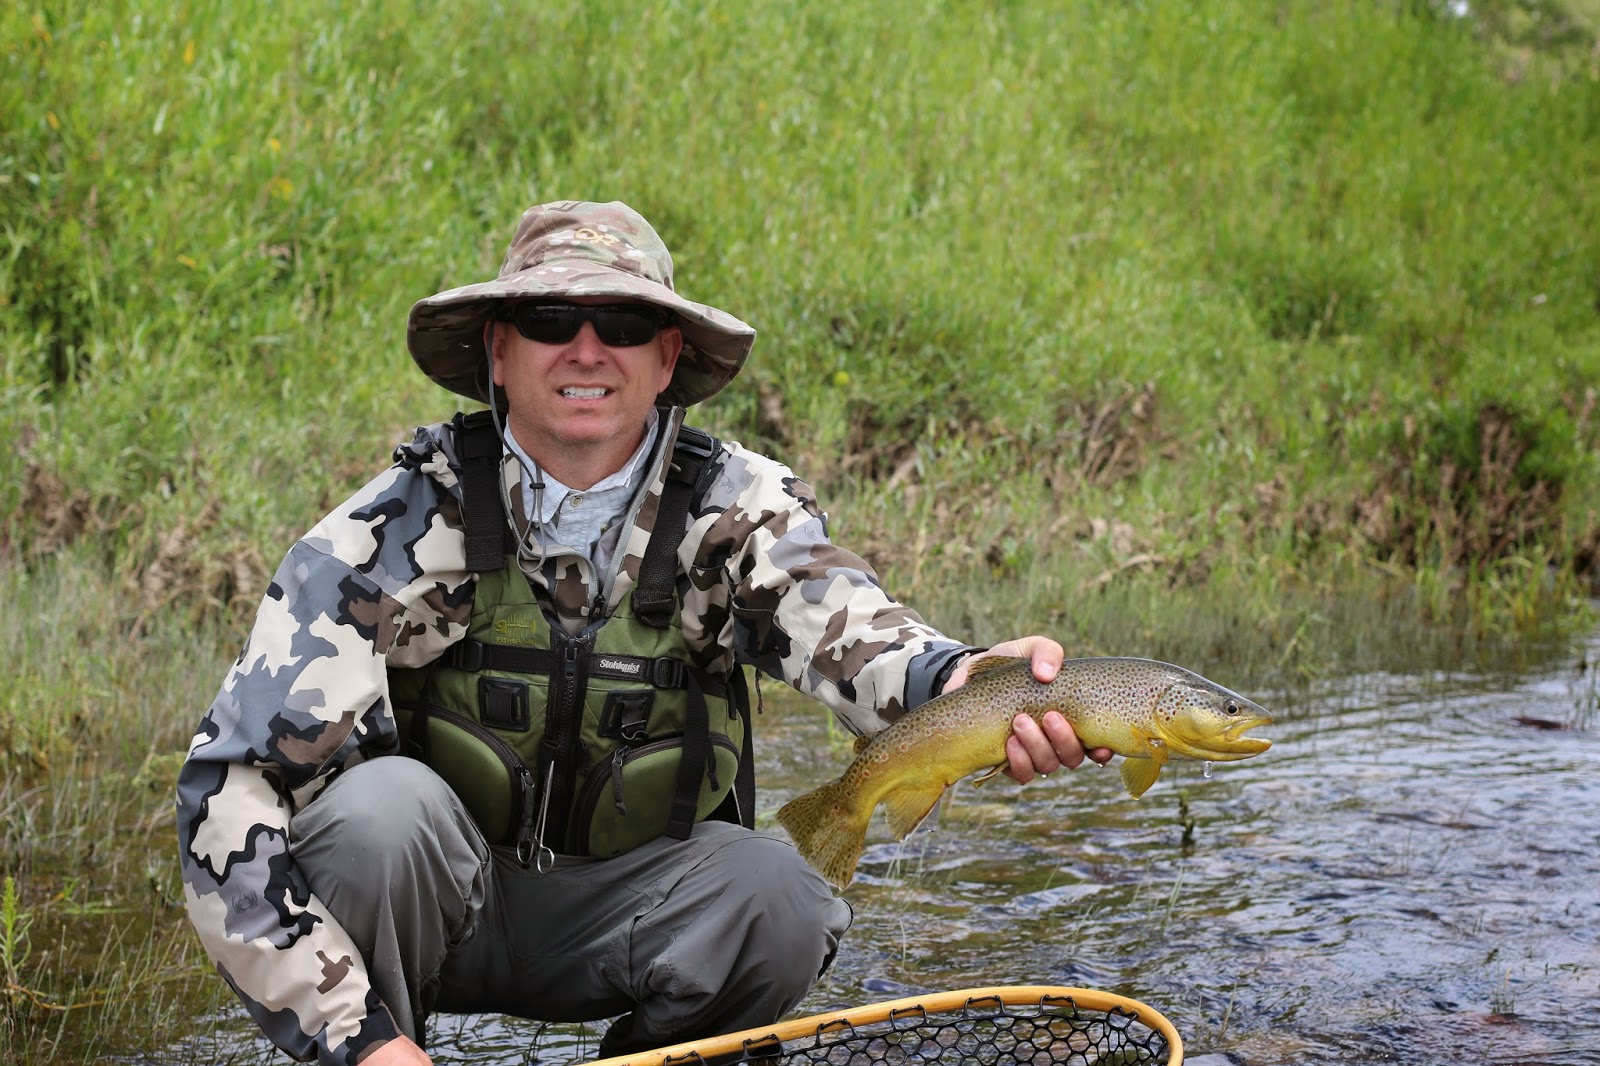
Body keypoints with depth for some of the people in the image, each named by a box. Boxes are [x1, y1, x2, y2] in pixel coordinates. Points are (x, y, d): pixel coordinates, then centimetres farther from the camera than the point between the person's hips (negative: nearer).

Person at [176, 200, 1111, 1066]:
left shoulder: (737, 507, -13)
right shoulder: (397, 531, -18)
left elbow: (836, 620, -35)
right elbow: (232, 791, -21)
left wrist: (963, 681, -59)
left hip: (622, 903, 2)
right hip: (434, 901, -1)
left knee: (777, 899, -28)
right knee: (385, 802, -32)